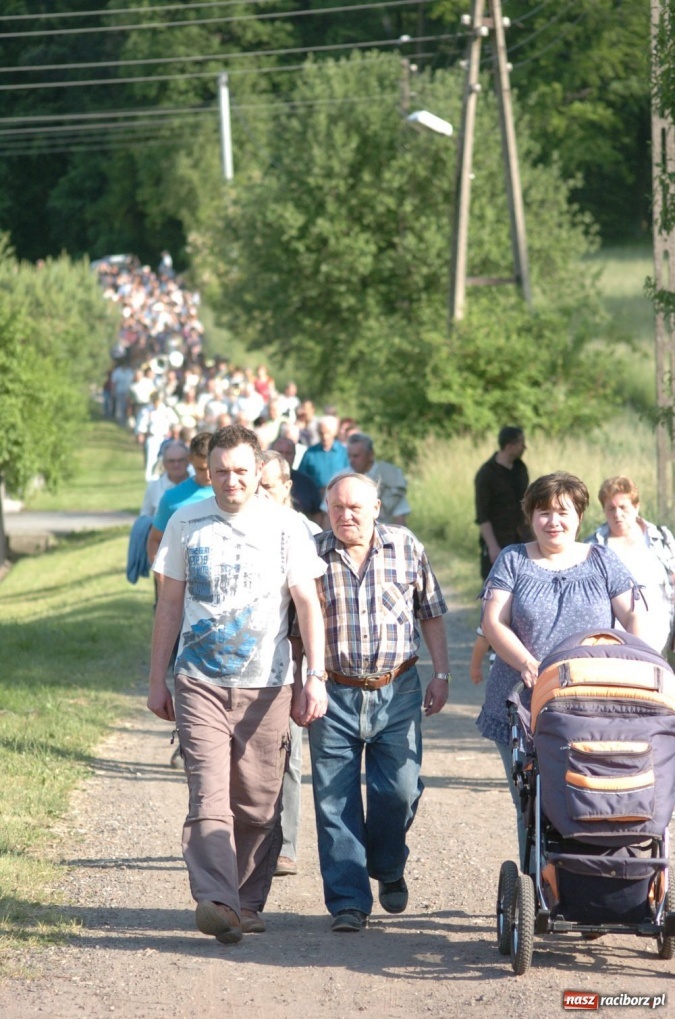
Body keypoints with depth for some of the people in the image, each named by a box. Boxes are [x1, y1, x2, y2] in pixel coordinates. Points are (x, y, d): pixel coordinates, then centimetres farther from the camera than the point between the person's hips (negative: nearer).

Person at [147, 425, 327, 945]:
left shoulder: (285, 525, 1)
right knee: (209, 795, -14)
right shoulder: (186, 523, 5)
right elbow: (170, 604, 12)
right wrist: (158, 680, 11)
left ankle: (248, 902, 18)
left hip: (266, 685, 0)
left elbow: (308, 603, 0)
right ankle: (215, 901, -24)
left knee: (259, 804, 5)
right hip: (200, 683, 0)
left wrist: (316, 676, -10)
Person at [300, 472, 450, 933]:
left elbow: (432, 614, 12)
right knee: (336, 800, -3)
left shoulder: (406, 547, 4)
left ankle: (388, 869, 28)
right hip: (335, 693, -1)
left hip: (397, 691, 1)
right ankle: (348, 901, 3)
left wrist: (442, 675, 7)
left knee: (399, 790, -1)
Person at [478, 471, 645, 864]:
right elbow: (493, 622, -1)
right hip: (524, 708, 0)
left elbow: (634, 618, 4)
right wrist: (527, 663, -18)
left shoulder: (603, 562, 11)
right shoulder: (513, 561, 10)